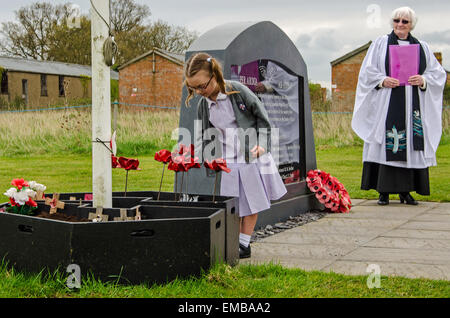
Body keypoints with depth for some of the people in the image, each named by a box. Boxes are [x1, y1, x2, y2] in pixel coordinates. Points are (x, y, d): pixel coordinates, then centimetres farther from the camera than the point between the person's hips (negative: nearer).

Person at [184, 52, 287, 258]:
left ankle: (244, 244, 14)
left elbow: (262, 117, -4)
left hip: (251, 156, -3)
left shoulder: (238, 91, -11)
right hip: (227, 161, 3)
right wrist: (209, 157, 0)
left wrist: (262, 143, -9)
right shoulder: (203, 105, 2)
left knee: (251, 200, 5)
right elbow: (206, 135, 12)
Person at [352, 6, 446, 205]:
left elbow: (438, 73, 13)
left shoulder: (422, 47, 15)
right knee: (386, 144, -8)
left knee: (411, 144, -1)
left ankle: (406, 191, 5)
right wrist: (382, 80, -13)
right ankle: (384, 191, -4)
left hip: (413, 105, 2)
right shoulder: (381, 44, 9)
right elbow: (367, 71, 4)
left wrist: (423, 80, -7)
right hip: (387, 103, -2)